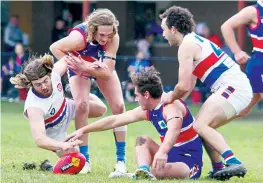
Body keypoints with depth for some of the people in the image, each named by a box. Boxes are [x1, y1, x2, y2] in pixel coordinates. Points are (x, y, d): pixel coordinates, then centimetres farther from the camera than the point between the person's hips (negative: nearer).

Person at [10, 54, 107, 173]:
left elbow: (66, 59, -7)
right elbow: (39, 139, -58)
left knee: (100, 109, 12)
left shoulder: (54, 74, -32)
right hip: (53, 134, -5)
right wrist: (63, 146, -74)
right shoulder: (33, 107, -48)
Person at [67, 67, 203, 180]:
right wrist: (83, 130, 17)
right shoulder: (147, 111, 8)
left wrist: (162, 152, -61)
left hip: (190, 163, -9)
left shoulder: (171, 106, -19)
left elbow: (174, 129, -42)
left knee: (160, 171, -38)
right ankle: (143, 171, -19)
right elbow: (115, 120, 15)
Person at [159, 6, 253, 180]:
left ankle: (234, 163, -30)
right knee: (204, 127, 16)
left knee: (200, 125, -19)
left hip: (233, 87, -10)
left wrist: (170, 97, 5)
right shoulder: (194, 41, 22)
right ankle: (219, 168, 11)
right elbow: (189, 86, 26)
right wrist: (172, 99, 16)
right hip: (239, 87, 10)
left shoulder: (187, 46, -10)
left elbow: (184, 86, -14)